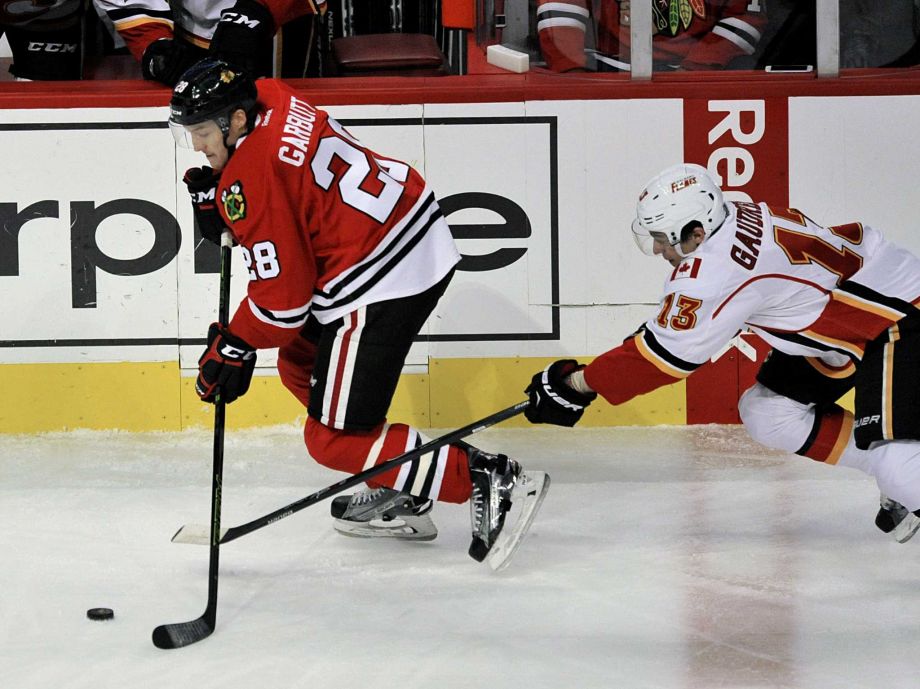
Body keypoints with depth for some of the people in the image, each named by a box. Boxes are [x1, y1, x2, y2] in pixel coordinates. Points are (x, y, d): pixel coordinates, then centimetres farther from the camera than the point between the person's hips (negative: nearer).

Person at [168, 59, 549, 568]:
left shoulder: (250, 176, -17)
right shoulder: (270, 100, 9)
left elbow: (283, 294, -14)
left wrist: (235, 347, 1)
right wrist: (213, 197, 8)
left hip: (382, 285, -10)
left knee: (334, 439, -4)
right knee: (300, 366, 24)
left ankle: (485, 479, -9)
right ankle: (397, 497, 26)